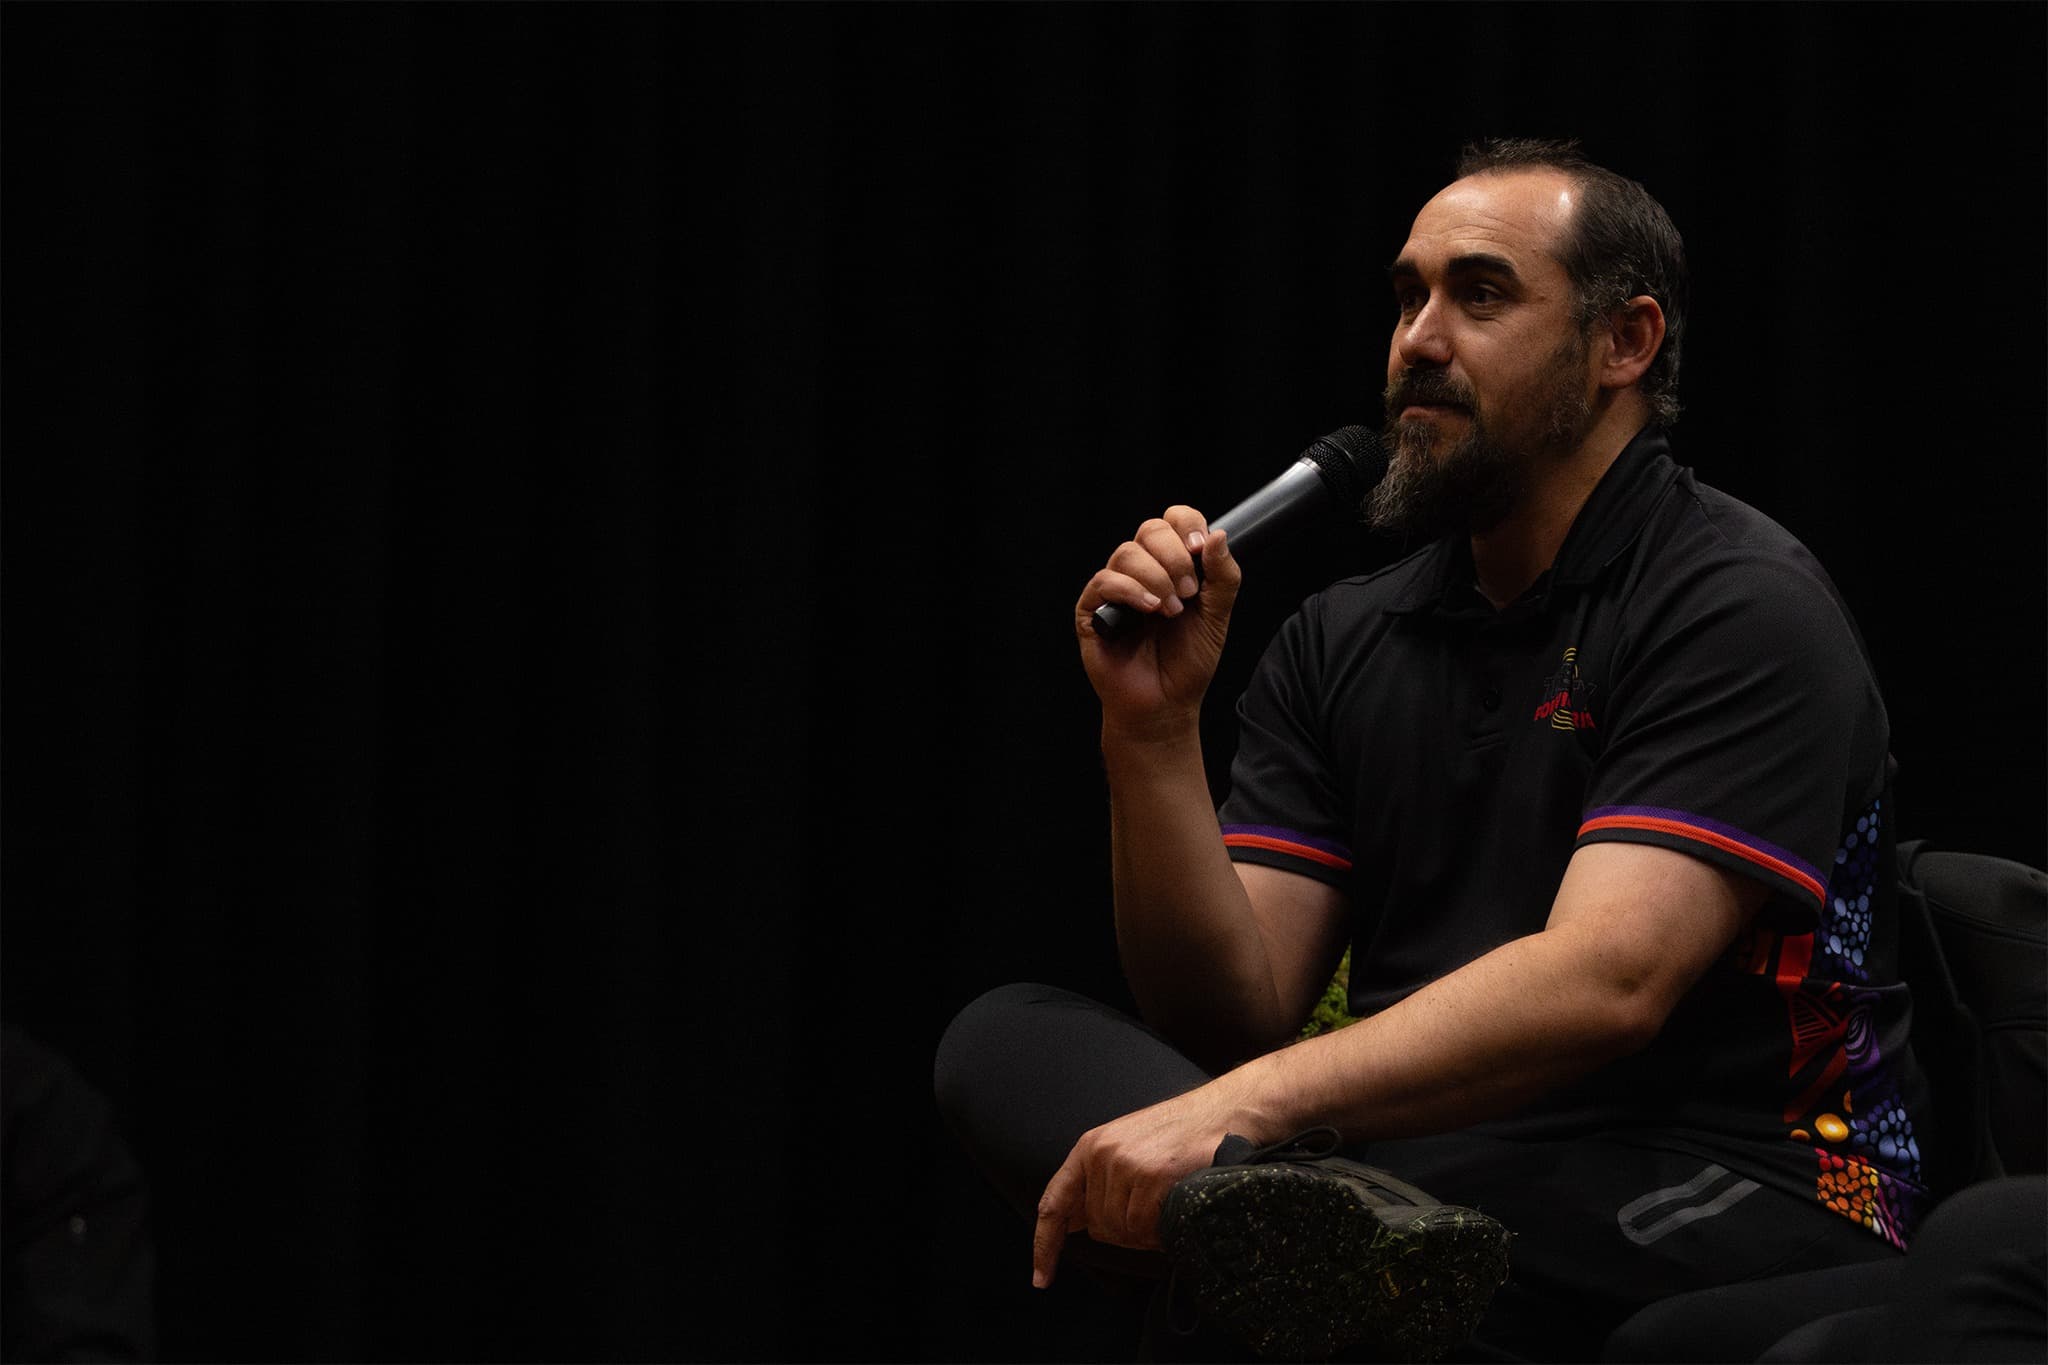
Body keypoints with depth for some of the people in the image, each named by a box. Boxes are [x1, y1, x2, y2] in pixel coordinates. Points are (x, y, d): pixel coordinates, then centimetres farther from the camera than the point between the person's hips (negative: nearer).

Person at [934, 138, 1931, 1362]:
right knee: (1009, 1041, -22)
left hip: (1719, 1206, -8)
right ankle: (1338, 1232, -44)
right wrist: (1154, 733, -8)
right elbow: (1233, 1017, 8)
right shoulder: (1345, 643, 16)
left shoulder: (1741, 607, -5)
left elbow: (1604, 983, -21)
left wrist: (1244, 1106, -31)